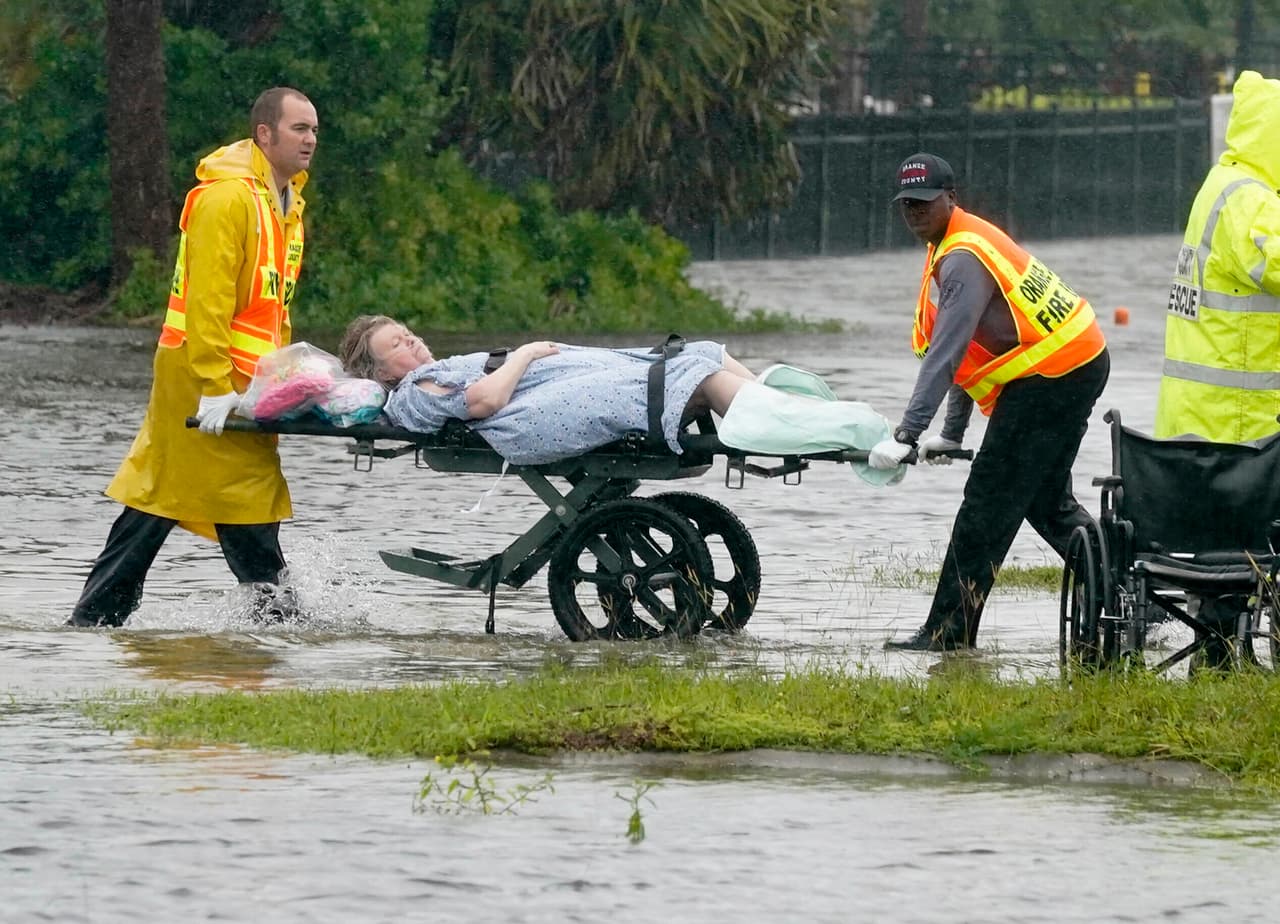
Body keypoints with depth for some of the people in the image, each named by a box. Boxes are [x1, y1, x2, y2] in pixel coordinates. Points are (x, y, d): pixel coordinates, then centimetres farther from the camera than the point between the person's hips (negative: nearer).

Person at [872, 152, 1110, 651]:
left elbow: (945, 356, -28)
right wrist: (951, 433, 16)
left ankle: (949, 630, -6)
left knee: (989, 501, -8)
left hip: (1050, 377, -10)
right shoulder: (968, 239, 14)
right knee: (1046, 499, 19)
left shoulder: (963, 260, -19)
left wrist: (906, 435, -31)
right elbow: (969, 348, 17)